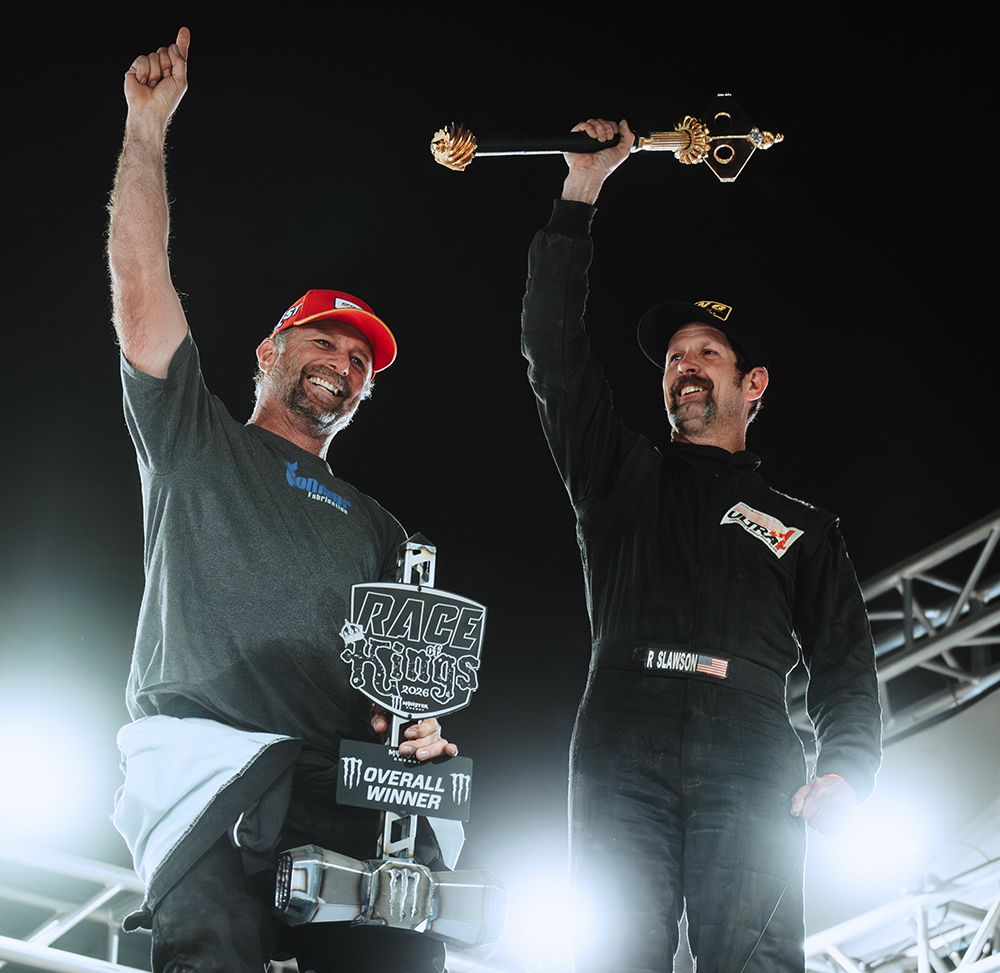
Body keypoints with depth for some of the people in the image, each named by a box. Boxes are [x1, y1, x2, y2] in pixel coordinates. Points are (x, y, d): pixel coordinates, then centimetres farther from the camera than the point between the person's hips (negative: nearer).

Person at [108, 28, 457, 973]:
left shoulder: (376, 528, 31)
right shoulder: (195, 444, 21)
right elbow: (140, 282, 10)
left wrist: (417, 718, 0)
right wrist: (146, 126, 5)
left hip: (348, 776, 4)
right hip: (206, 759, -4)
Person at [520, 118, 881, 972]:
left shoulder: (803, 529, 27)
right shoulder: (625, 480, 27)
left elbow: (845, 663, 17)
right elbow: (556, 357, 18)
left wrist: (847, 768, -4)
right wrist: (580, 195, 16)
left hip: (751, 769, 0)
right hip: (623, 761, 0)